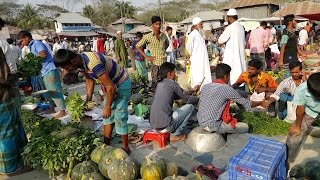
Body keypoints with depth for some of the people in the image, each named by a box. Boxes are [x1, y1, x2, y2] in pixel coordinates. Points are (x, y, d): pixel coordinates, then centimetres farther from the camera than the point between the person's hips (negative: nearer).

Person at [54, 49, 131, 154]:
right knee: (108, 116, 12)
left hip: (122, 83, -9)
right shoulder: (81, 61, -7)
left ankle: (125, 148, 10)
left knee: (119, 117, -5)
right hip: (111, 84, 9)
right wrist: (88, 99, 4)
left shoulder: (93, 63, -34)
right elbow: (89, 80, 11)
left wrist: (107, 107, -18)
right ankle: (107, 144, 24)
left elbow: (110, 87, -29)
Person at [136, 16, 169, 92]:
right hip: (155, 63, -4)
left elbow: (167, 44, 28)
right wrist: (146, 57, -6)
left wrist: (163, 50, 11)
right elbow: (138, 46, -2)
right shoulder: (148, 37, -6)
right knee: (155, 83, 2)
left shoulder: (164, 35, 6)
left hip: (164, 62, 4)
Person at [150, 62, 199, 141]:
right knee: (190, 106, 6)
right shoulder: (172, 83, -7)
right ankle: (175, 135, 6)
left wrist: (193, 90, 31)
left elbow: (179, 95, 26)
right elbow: (187, 99, 0)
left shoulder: (160, 84, 15)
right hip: (164, 124, -8)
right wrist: (199, 99, 19)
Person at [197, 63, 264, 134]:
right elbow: (245, 103, -3)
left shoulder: (205, 86, 5)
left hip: (201, 123, 8)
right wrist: (261, 103, 15)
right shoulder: (226, 88, -13)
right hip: (213, 126, -7)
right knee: (245, 127, 8)